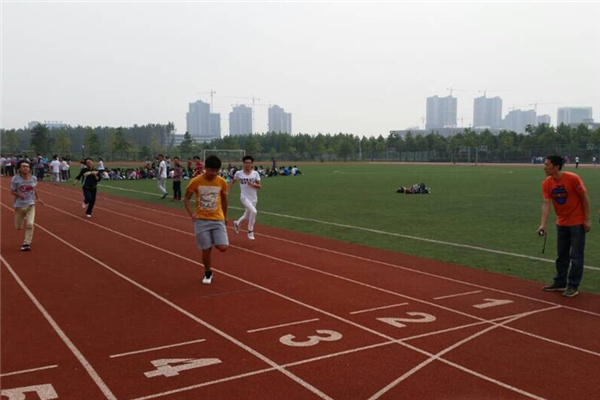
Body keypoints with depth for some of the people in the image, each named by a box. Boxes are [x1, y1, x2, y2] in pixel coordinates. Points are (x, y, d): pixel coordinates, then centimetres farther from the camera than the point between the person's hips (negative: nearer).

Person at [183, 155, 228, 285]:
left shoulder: (222, 182, -3)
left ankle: (214, 241, 24)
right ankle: (208, 273, 25)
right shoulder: (195, 181, -10)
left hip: (218, 219, 2)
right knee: (206, 249, 0)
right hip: (201, 220, -1)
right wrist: (191, 213, -19)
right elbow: (186, 199, -2)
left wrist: (225, 216, 20)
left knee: (222, 247, -11)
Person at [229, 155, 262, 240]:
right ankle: (250, 232, -10)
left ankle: (237, 223, 50)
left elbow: (259, 186, -1)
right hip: (244, 197, -4)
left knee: (247, 216, 16)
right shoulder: (239, 173, -3)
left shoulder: (255, 173, 0)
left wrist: (252, 184, -19)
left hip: (253, 198, 4)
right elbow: (233, 182, 14)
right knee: (253, 211, -27)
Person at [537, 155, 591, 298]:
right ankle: (560, 283, 27)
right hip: (561, 223, 6)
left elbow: (584, 198, -11)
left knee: (576, 256, 0)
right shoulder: (546, 183, -7)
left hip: (577, 223, -6)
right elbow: (546, 204, -12)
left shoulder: (573, 178, -20)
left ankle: (573, 286, 8)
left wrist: (587, 219, -11)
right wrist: (543, 225, -24)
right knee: (562, 255, 15)